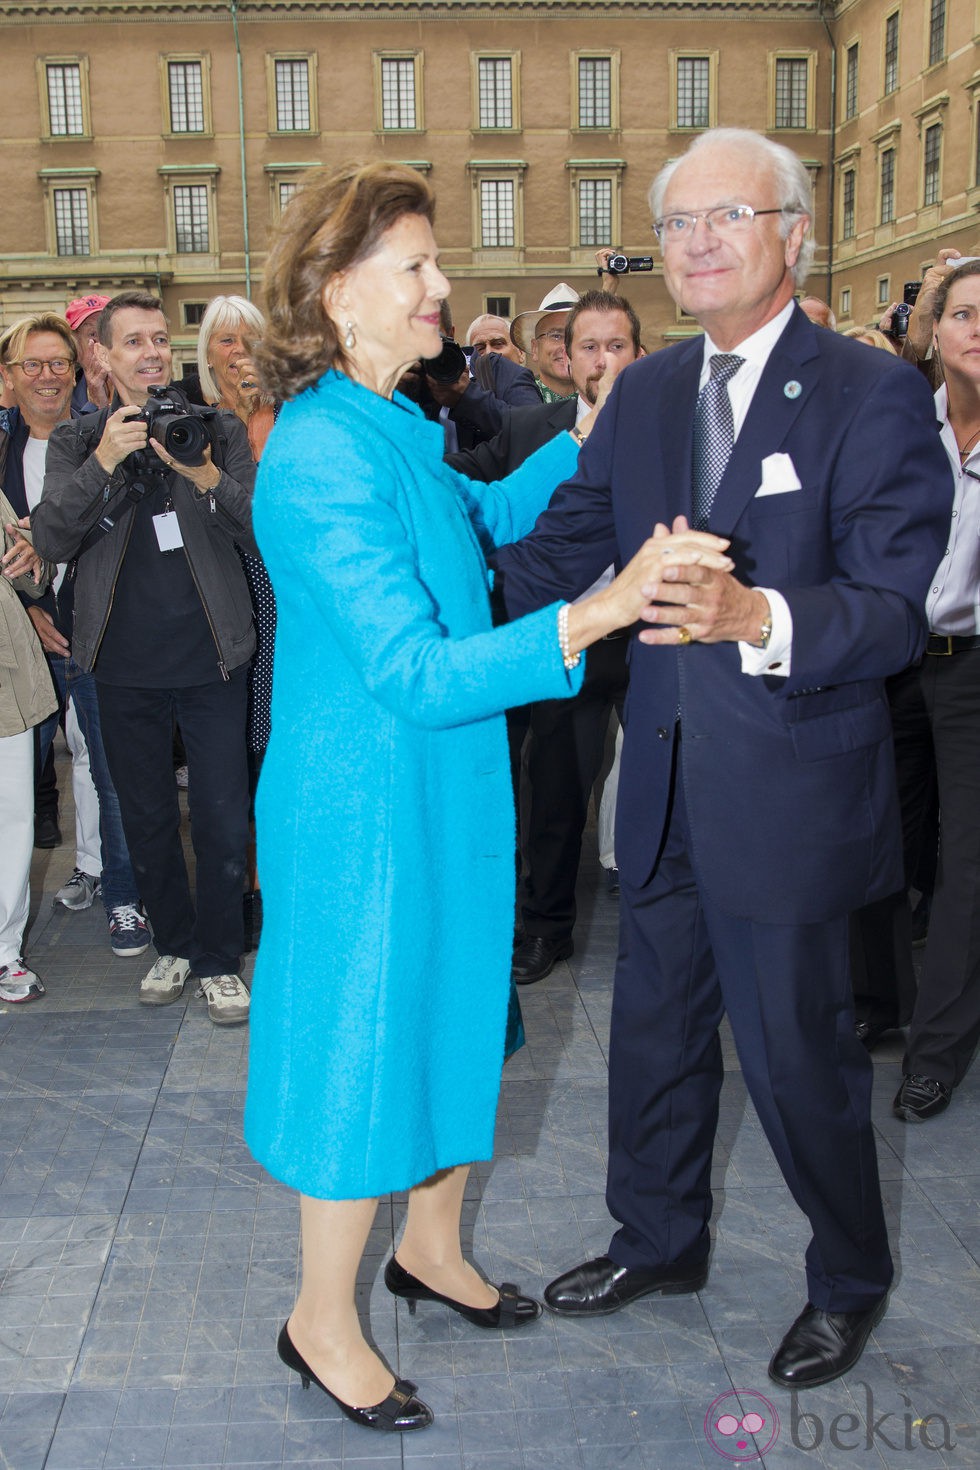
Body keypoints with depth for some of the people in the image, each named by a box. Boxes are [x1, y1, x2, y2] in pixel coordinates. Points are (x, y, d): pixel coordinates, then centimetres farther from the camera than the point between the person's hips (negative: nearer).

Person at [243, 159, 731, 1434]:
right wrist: (598, 611, -37)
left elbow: (479, 516, 28)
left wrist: (587, 442, 21)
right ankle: (323, 1323, 27)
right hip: (366, 809, -9)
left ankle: (432, 1249, 42)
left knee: (450, 1015, 20)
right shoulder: (322, 458, -24)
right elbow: (413, 674, -30)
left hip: (444, 797, 9)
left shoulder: (391, 430, 7)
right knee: (365, 1042, 5)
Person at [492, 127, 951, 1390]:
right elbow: (558, 549, 7)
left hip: (787, 796, -6)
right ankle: (659, 1239, 45)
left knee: (797, 1052, 9)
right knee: (655, 1029, 20)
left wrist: (755, 615, -39)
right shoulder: (645, 392, 7)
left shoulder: (873, 396, -12)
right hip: (662, 786, 6)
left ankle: (849, 1280, 36)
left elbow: (893, 613, -21)